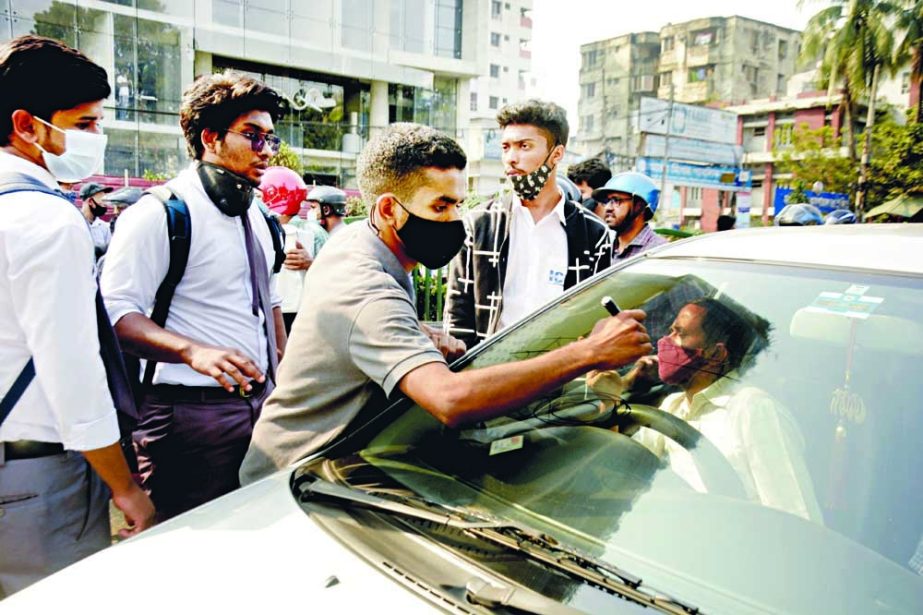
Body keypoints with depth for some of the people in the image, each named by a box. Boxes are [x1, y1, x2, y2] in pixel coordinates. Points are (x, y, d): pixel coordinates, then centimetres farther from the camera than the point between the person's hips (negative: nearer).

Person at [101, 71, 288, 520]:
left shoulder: (256, 217, 15)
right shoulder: (160, 213, -10)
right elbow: (117, 313, -18)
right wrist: (194, 351, -33)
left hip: (259, 403, 8)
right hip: (192, 412, -7)